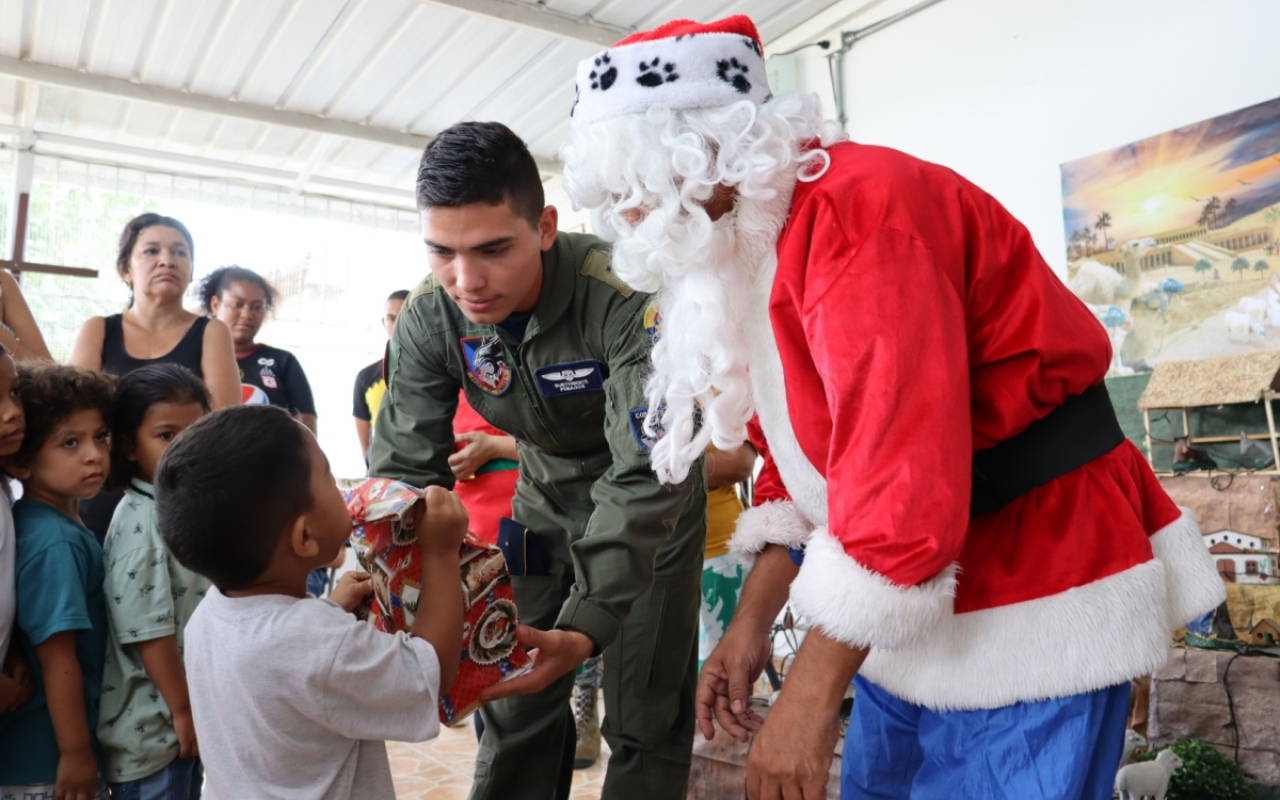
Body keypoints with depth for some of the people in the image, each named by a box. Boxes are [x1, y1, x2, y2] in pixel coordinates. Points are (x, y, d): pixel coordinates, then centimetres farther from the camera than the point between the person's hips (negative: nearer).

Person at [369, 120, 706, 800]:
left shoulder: (625, 298, -34)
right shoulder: (428, 319, -18)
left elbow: (643, 479, -36)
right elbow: (404, 467, -16)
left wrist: (587, 627, -46)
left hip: (651, 505, -3)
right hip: (544, 496, 4)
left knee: (645, 719, 0)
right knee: (514, 700, 11)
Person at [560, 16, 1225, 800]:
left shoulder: (857, 208, -23)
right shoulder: (746, 252, 8)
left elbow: (905, 477, -30)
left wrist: (810, 694, -23)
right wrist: (753, 622, 4)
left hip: (1030, 598, -8)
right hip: (907, 615, 9)